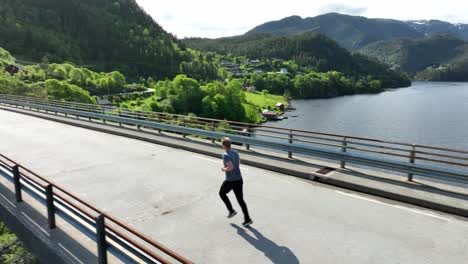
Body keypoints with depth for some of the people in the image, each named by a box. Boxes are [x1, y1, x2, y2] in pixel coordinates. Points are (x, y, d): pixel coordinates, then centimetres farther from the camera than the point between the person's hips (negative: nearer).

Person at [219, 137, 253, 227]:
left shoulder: (225, 155, -20)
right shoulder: (235, 152, 5)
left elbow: (230, 167, -31)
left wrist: (224, 169, -11)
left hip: (230, 181, -7)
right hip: (239, 179, 7)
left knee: (222, 193, 23)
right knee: (240, 200, 13)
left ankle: (231, 210, 21)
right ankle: (247, 219, 10)